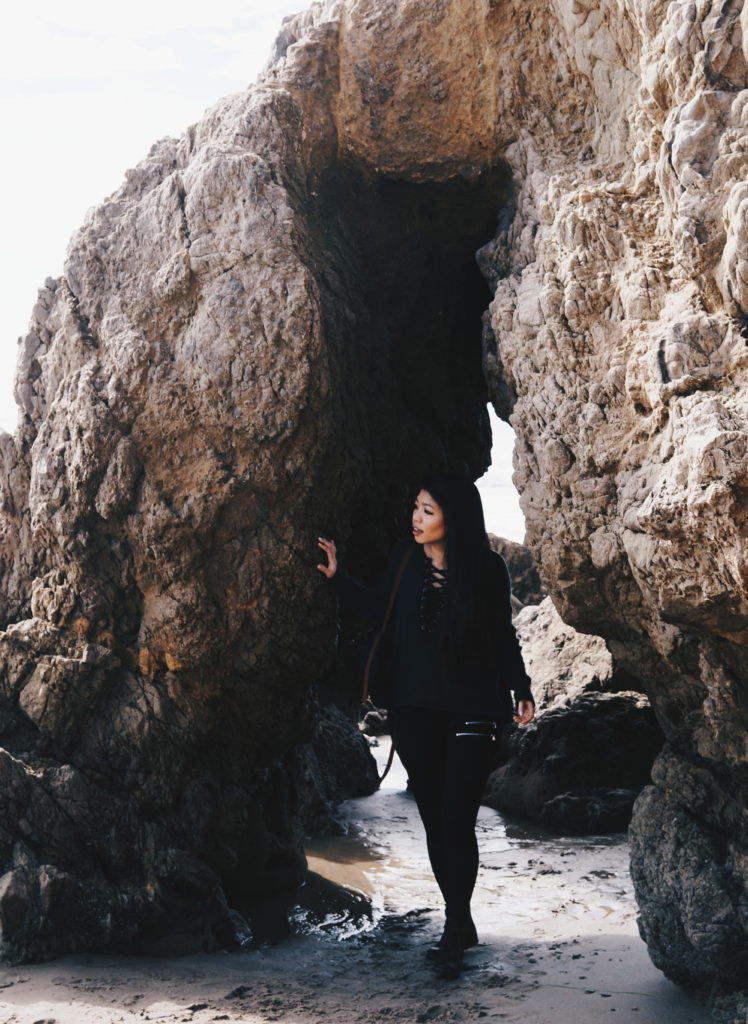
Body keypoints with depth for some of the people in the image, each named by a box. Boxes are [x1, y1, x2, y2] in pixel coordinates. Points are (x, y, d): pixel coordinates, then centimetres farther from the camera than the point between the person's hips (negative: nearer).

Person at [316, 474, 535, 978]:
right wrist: (339, 576, 5)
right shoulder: (405, 559, 0)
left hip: (471, 713, -3)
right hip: (415, 710, 3)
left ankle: (454, 933, 7)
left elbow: (504, 635, 4)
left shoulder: (487, 569, -7)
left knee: (456, 822, -7)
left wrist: (521, 691, -1)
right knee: (435, 820, 9)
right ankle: (462, 925, 23)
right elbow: (380, 606, 15)